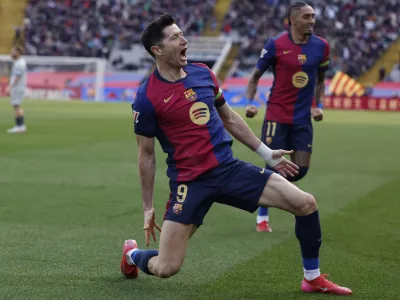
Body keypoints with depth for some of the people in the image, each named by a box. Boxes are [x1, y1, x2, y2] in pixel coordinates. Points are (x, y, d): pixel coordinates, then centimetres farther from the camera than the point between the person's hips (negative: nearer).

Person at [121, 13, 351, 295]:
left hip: (229, 167, 5)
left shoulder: (203, 73, 6)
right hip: (190, 180, -5)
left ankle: (313, 279, 14)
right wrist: (148, 208, 1)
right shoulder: (147, 97, -10)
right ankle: (132, 254, 28)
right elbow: (147, 155, -2)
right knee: (166, 268, -10)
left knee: (306, 203, -6)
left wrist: (266, 153, 21)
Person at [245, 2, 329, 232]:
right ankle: (262, 217, 13)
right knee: (273, 166, -3)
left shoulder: (321, 46, 1)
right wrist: (250, 103, -11)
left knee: (301, 168, 1)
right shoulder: (275, 45, -8)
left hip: (303, 118, 4)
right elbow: (256, 76, 2)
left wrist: (319, 105, 3)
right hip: (277, 116, -4)